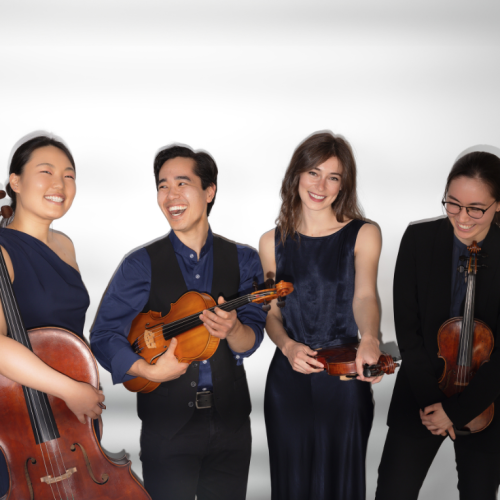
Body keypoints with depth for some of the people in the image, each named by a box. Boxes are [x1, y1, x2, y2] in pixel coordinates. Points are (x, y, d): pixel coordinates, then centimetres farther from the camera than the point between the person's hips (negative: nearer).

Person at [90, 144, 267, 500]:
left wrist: (232, 330, -28)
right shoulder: (141, 265, -2)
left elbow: (251, 341, -6)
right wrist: (150, 371, -20)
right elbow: (104, 337, -5)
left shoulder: (244, 261, 2)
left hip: (230, 422, 2)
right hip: (167, 425, -2)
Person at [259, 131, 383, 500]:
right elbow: (271, 313, 7)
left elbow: (364, 295, -17)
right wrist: (287, 345, -14)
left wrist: (369, 338, -38)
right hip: (288, 377, 2)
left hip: (344, 378, -2)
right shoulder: (273, 242, 5)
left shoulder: (364, 234, -1)